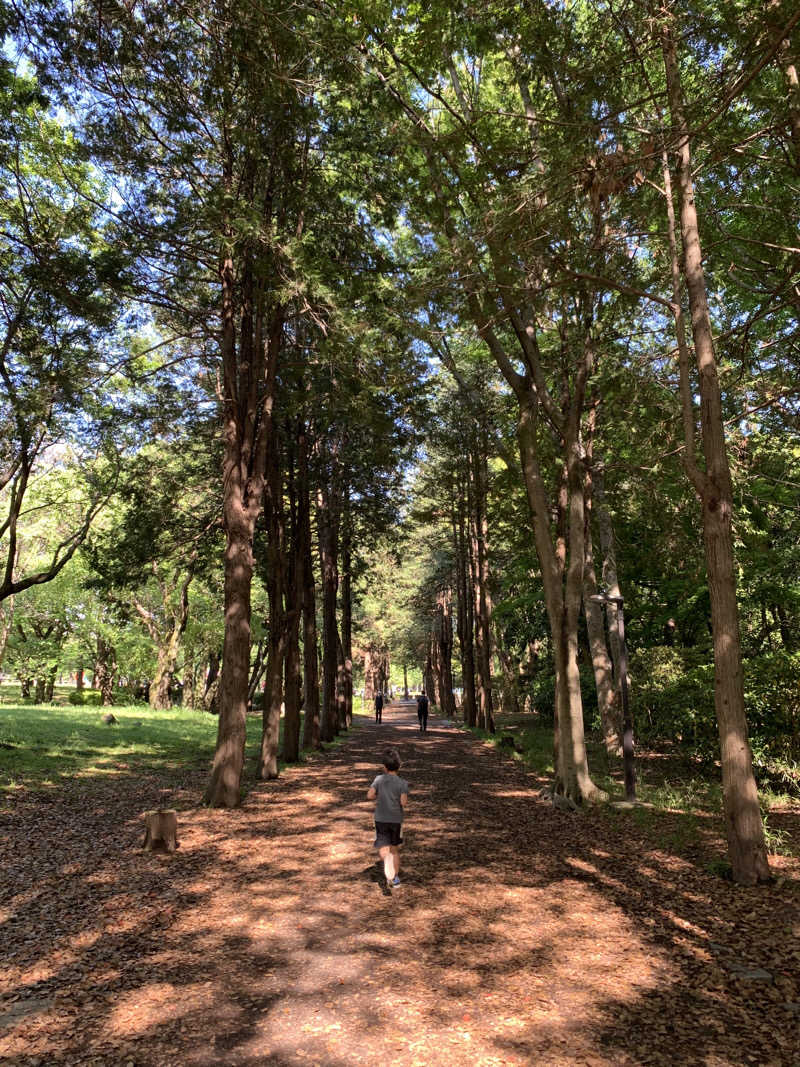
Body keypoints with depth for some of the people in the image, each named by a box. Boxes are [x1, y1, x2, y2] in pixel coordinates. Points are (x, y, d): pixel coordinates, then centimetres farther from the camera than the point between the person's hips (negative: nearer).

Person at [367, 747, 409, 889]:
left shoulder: (379, 779, -4)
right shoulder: (402, 783, -7)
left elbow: (369, 796, -13)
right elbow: (403, 802, -17)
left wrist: (379, 797, 7)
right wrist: (405, 800, 6)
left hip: (381, 819, -1)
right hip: (396, 819, 1)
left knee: (383, 849, -3)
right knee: (395, 849, 18)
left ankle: (387, 859, -36)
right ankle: (395, 878, 23)